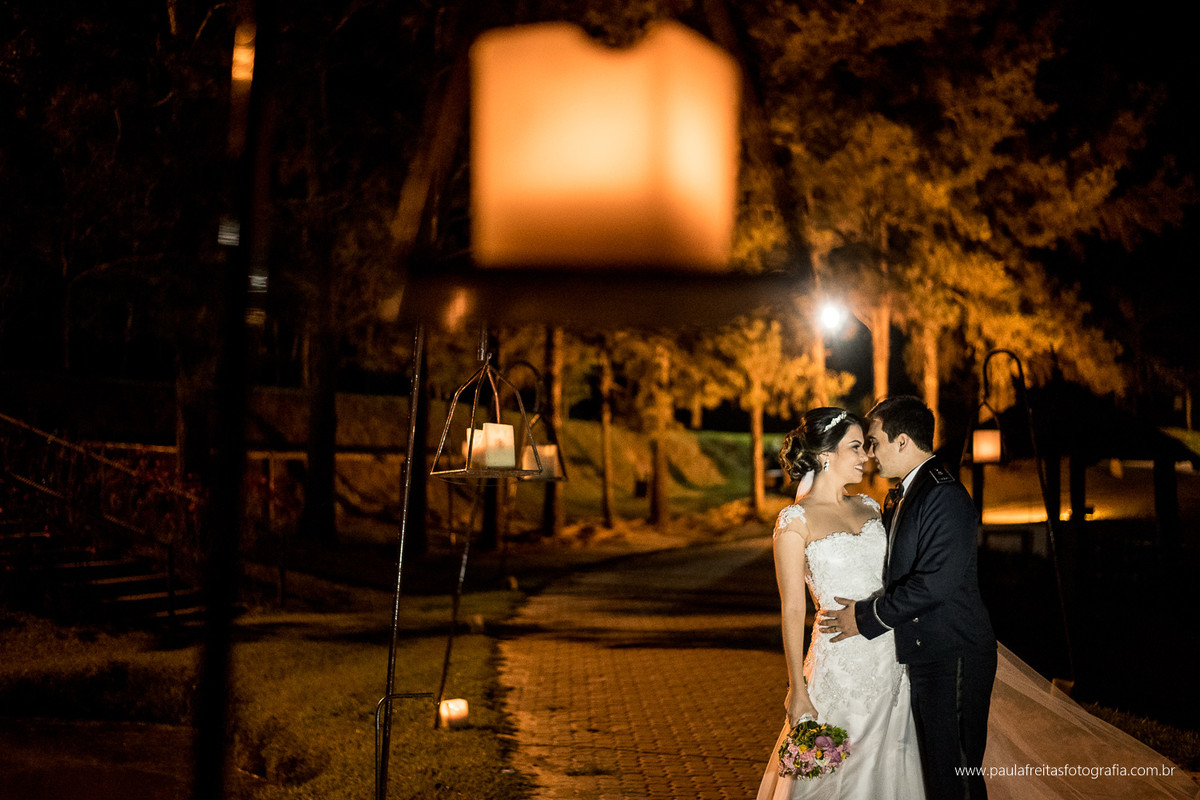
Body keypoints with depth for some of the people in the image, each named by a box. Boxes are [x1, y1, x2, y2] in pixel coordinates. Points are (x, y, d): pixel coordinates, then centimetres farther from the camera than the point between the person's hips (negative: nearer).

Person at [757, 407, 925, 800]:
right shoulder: (795, 521, -9)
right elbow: (793, 610, -8)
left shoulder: (869, 508, 9)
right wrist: (797, 691, -10)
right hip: (841, 664, -5)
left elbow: (889, 581, 15)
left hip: (890, 661, 6)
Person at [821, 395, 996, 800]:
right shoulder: (903, 496, 14)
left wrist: (865, 617, -17)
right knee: (932, 767, 17)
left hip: (952, 659, -10)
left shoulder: (945, 495, -18)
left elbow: (935, 582, -25)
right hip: (922, 656, 10)